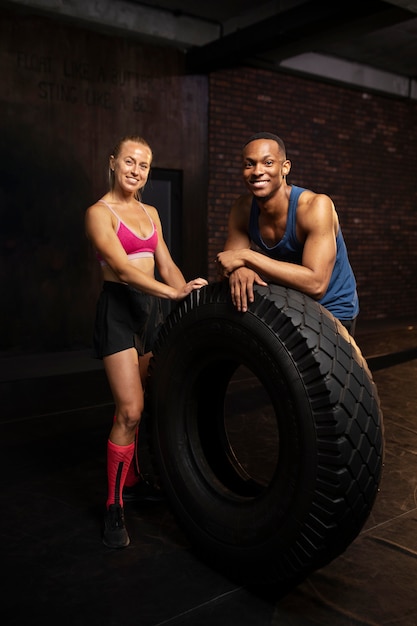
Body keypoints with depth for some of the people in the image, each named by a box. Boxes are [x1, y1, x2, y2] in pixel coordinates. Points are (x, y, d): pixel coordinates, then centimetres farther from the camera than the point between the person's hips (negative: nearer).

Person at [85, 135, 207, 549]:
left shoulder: (150, 213, 16)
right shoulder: (99, 213, -6)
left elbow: (166, 265, 12)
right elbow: (122, 268, -19)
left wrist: (186, 290, -8)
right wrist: (172, 292, -30)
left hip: (151, 308, 7)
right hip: (118, 308, -7)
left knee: (137, 407, 11)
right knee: (130, 411, -12)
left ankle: (132, 479, 28)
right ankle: (114, 507, 1)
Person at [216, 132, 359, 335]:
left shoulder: (315, 206, -26)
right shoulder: (243, 208, -9)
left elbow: (316, 284, -35)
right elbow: (227, 263, -7)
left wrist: (247, 256, -34)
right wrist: (239, 270, -31)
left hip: (332, 312, -5)